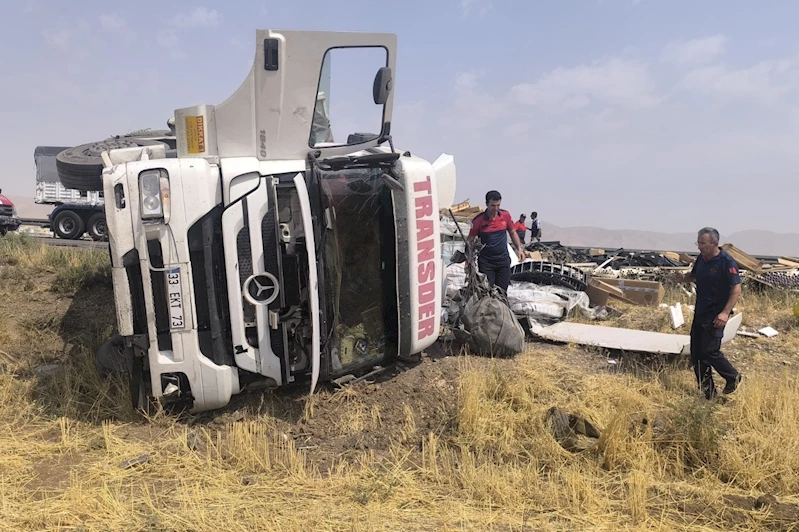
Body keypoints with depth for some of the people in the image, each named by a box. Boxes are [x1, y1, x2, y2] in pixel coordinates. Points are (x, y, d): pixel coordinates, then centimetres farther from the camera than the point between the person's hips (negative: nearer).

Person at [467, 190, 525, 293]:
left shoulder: (505, 215, -1)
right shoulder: (478, 220, -11)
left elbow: (512, 233, 14)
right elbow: (470, 240, -3)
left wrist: (519, 249, 4)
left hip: (503, 259, 3)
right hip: (485, 261, -3)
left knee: (502, 291, 7)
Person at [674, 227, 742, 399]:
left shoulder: (726, 262, -16)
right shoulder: (701, 258, 5)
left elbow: (736, 289, -17)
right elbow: (694, 275, 22)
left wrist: (725, 312, -24)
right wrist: (684, 278, -2)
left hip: (715, 315, -8)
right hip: (700, 312, 8)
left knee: (710, 351, -7)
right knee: (696, 351, 8)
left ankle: (733, 377, 22)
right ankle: (707, 391, 20)